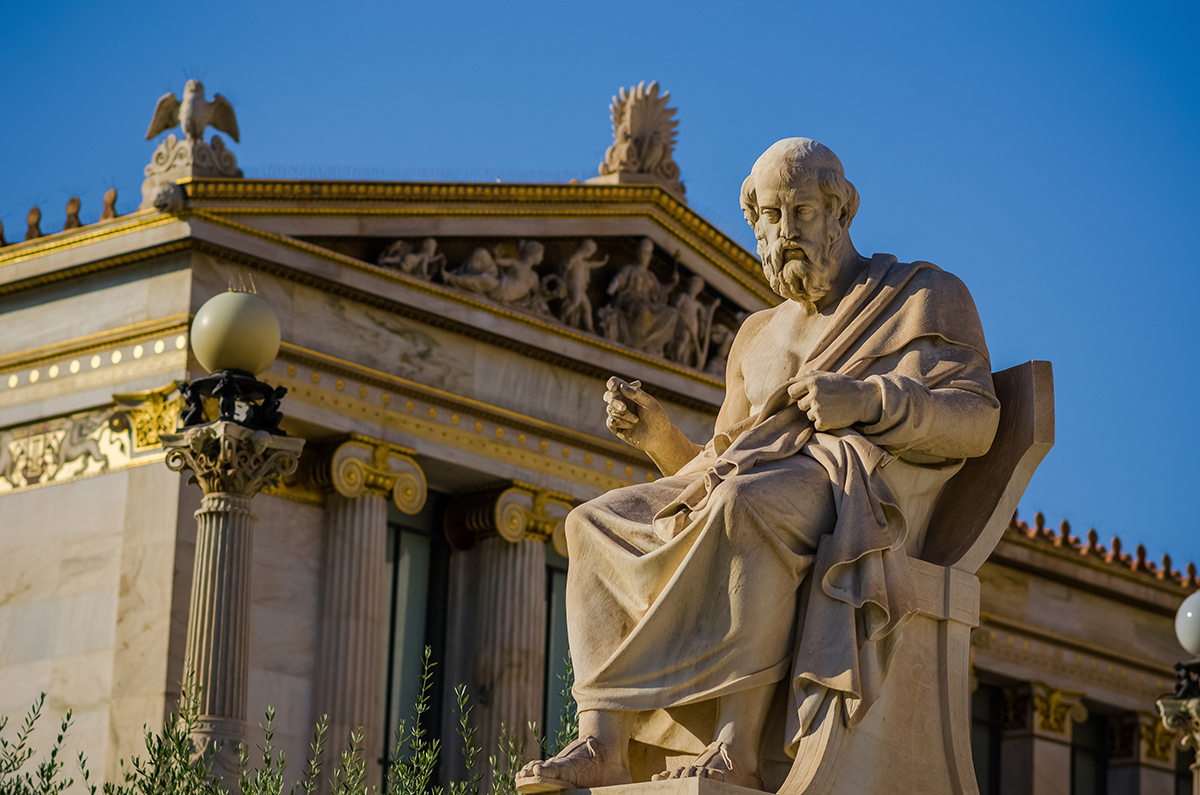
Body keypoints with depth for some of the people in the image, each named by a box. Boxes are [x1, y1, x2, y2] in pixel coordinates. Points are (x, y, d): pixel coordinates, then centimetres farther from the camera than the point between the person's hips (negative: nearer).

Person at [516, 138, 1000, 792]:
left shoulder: (925, 296, 13)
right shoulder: (759, 338, 29)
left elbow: (975, 420, -1)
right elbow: (726, 467, 24)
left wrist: (863, 400, -18)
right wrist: (659, 435, 3)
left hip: (862, 490, -6)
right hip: (767, 478, 7)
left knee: (749, 505, -39)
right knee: (601, 525, -14)